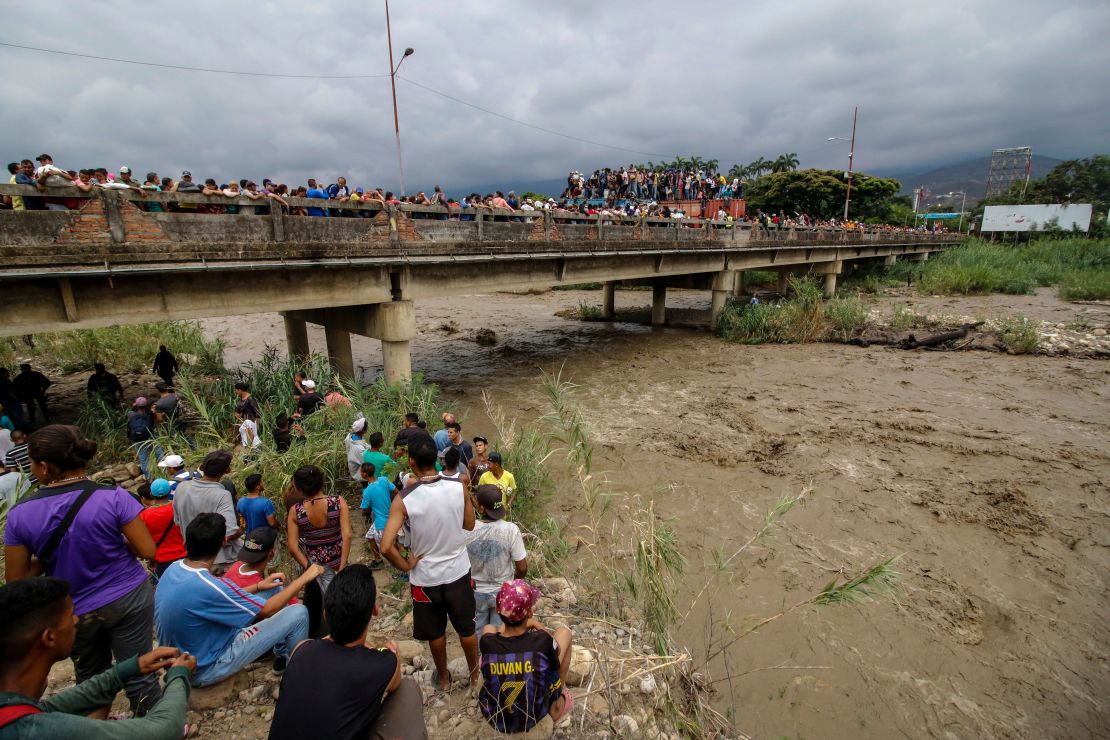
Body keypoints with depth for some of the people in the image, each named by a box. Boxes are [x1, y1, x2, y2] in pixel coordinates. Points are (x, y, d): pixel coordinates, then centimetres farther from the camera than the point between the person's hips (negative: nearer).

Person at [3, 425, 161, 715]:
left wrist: (53, 556, 9)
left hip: (76, 612, 2)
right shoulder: (113, 497, -20)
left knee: (91, 678, 26)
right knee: (138, 673, 12)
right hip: (129, 599, -2)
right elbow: (147, 550, -16)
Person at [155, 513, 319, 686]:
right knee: (298, 613, -11)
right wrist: (304, 578, -12)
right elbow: (267, 610, -22)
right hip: (204, 671, -8)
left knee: (276, 588, 9)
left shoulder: (175, 568, -8)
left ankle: (282, 655, 27)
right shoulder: (206, 586, -35)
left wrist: (258, 586, 3)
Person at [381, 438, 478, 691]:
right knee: (466, 627, 23)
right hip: (459, 571, 2)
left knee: (435, 632, 24)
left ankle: (443, 677, 45)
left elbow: (386, 547, -26)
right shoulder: (458, 488, -15)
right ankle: (475, 673, 44)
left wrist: (406, 566, -10)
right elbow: (470, 524, -1)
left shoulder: (404, 499, -22)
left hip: (425, 576, -1)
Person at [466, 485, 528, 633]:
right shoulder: (511, 530, -24)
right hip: (503, 592, -1)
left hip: (475, 592, 1)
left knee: (478, 634, 23)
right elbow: (522, 568, -18)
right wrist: (514, 579, 5)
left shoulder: (466, 529, -22)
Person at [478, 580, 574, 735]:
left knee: (488, 628, 14)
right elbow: (556, 650, -3)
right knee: (564, 632, 6)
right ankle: (556, 705, 24)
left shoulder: (487, 642, -24)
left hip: (493, 718, 2)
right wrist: (538, 626, 12)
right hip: (534, 717, -1)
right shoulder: (542, 641, -29)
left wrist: (524, 625, 10)